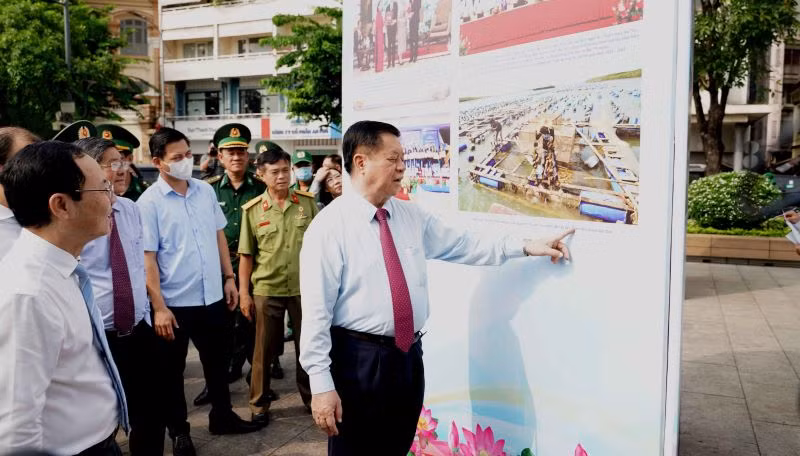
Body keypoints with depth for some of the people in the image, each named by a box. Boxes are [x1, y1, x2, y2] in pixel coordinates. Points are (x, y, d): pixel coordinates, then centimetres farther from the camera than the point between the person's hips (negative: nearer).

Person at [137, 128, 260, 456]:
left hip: (212, 296, 5)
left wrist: (229, 277, 9)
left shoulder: (206, 191, 3)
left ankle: (222, 416, 38)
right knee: (173, 370, 12)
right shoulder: (149, 203, -11)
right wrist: (158, 306, -15)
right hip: (175, 302, -4)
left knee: (216, 361, 19)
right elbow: (147, 257, -13)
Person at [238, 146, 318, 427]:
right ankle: (259, 404, 25)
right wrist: (244, 293, -1)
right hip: (267, 290, -1)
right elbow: (246, 255, 1)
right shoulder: (252, 210, -3)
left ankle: (311, 397, 31)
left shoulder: (308, 202, -1)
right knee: (264, 349, 9)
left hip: (305, 287, 1)